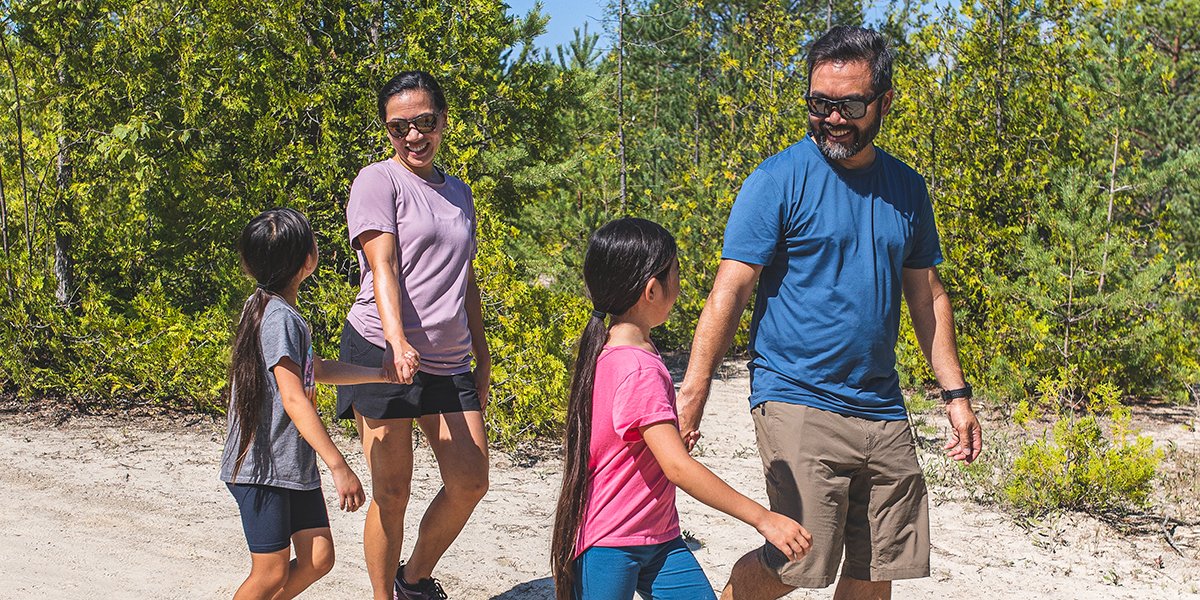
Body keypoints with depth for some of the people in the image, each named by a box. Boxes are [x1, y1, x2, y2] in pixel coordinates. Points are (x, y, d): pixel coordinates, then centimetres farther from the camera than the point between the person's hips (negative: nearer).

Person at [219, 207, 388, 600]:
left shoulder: (273, 309, 11)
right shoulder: (279, 318, -19)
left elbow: (314, 370, 24)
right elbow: (294, 399, -25)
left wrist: (380, 374, 20)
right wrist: (339, 467, -27)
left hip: (295, 464, 9)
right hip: (261, 468, -9)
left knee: (318, 558, 7)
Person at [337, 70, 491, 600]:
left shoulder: (458, 193, 17)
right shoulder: (378, 181, -3)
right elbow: (382, 268, -16)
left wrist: (482, 358, 21)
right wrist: (397, 343, -30)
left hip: (448, 361, 6)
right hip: (382, 352, -6)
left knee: (470, 484, 6)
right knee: (392, 494, -3)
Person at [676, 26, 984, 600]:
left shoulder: (906, 188, 10)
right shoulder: (778, 180, -6)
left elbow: (926, 294, 18)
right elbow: (729, 292, -11)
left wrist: (956, 394, 14)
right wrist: (693, 391, -20)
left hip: (882, 410, 6)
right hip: (797, 401, -5)